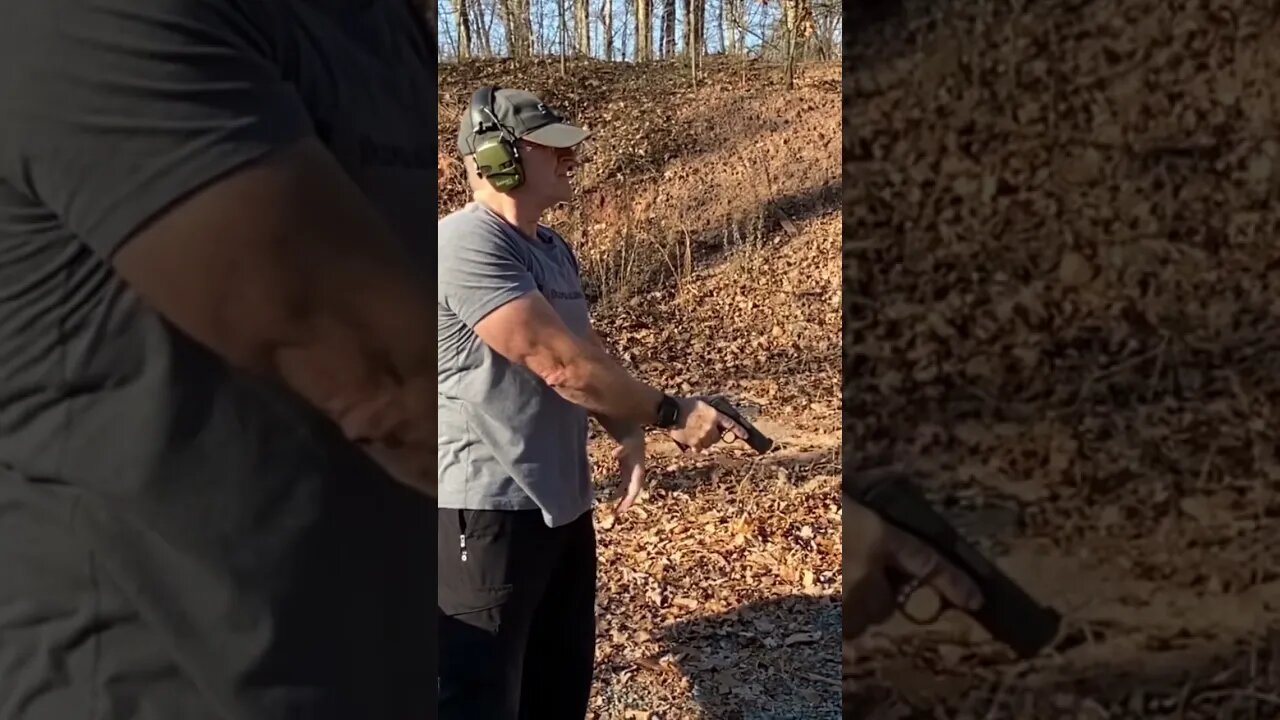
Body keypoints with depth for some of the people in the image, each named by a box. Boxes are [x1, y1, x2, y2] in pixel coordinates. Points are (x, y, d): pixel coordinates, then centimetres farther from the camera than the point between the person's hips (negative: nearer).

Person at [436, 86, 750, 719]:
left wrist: (627, 433, -2)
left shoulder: (554, 249, 11)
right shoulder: (466, 244, -20)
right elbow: (558, 363, -25)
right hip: (487, 512, -9)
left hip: (563, 503, 10)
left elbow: (589, 355, 17)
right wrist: (671, 413, -16)